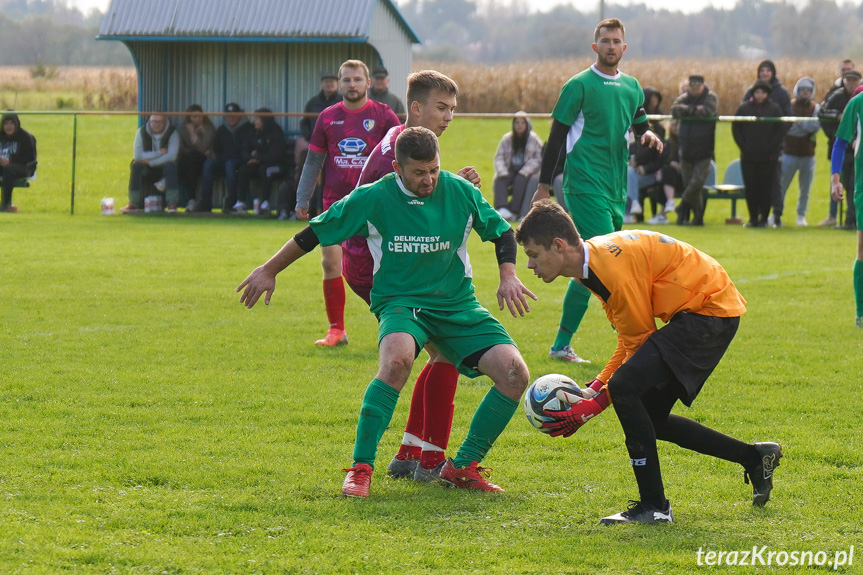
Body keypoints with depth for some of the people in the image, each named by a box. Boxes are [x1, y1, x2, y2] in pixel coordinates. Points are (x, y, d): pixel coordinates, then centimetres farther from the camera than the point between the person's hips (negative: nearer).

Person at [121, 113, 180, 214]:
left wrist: (150, 162, -25)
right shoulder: (142, 132, -5)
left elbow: (172, 156, -23)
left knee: (171, 166, -34)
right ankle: (133, 204, -26)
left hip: (164, 165, -2)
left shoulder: (172, 133, -11)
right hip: (148, 169, 2)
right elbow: (138, 155, -15)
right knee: (136, 166, -28)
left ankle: (172, 204, -36)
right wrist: (159, 153, -20)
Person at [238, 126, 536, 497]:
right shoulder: (372, 199, -9)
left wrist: (508, 275, -3)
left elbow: (502, 231, 13)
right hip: (400, 302, -3)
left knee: (514, 373, -17)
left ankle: (462, 466, -1)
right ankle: (361, 468, -29)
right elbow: (314, 233, 3)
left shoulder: (461, 192, -3)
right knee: (397, 358, -39)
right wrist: (269, 271, 8)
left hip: (457, 306, 4)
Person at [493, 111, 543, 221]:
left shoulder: (534, 140, 1)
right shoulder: (507, 139, 9)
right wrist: (502, 173, -14)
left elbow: (538, 159, -7)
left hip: (526, 172, -3)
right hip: (510, 170, 3)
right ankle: (502, 208, -46)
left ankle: (514, 211, -36)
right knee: (499, 180, -28)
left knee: (520, 180, -35)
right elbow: (499, 157, 5)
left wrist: (523, 172, -20)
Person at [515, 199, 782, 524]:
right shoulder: (594, 262, 8)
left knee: (625, 388, -23)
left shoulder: (614, 266, -23)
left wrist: (592, 407, -16)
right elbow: (631, 342, 12)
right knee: (649, 417, 13)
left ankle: (653, 506, -18)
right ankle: (755, 458, 25)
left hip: (711, 310, -11)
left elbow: (639, 345, -18)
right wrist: (591, 392, 2)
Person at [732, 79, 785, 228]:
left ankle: (764, 218, 6)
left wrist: (771, 148, -7)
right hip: (748, 157, 2)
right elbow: (736, 129, 9)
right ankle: (753, 218, 9)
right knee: (751, 188, 3)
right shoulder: (744, 108, 6)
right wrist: (744, 147, -2)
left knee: (766, 187, 0)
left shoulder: (774, 108, 3)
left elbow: (780, 131, 2)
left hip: (768, 157, -2)